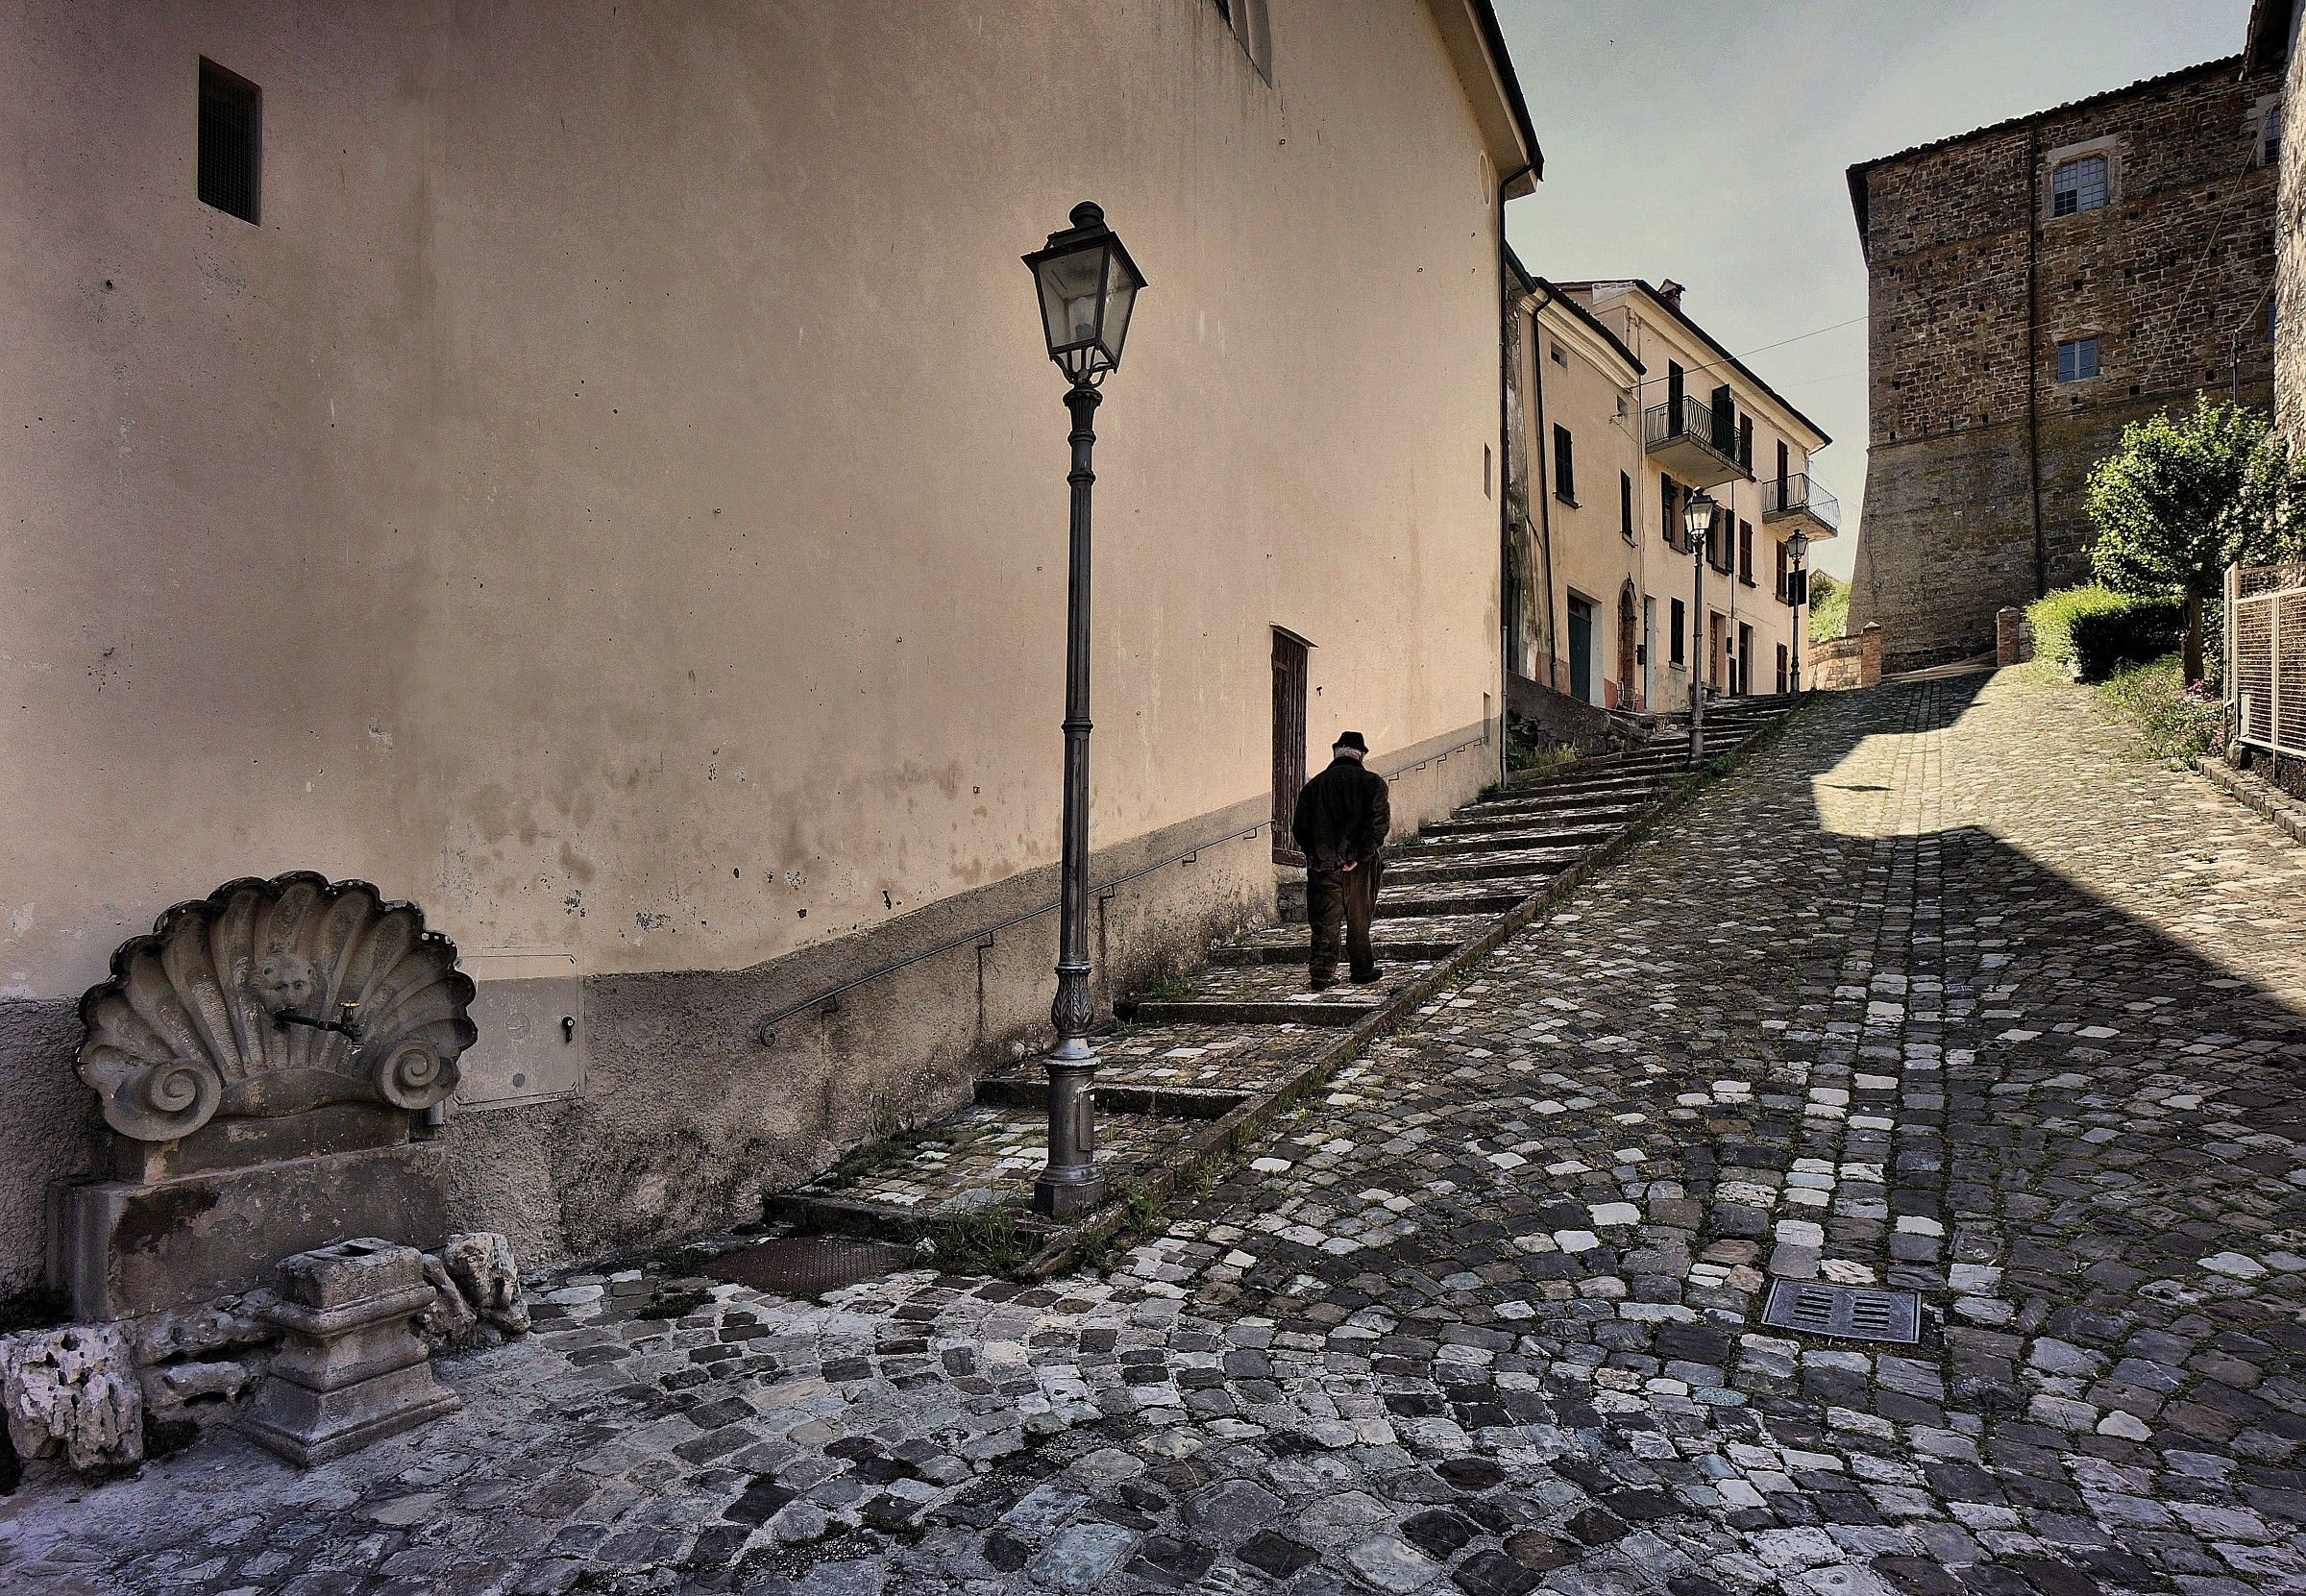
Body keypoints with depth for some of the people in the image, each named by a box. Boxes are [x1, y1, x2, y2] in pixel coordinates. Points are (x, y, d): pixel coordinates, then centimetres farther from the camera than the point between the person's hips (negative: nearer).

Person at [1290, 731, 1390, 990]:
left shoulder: (1313, 785, 5)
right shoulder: (1372, 782, -3)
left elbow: (1299, 827, 2)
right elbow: (1380, 823, -14)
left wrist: (1316, 855, 7)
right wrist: (1359, 857, -13)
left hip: (1323, 865, 1)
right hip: (1359, 867, -1)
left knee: (1325, 922, 6)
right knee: (1359, 920, 11)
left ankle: (1322, 974, 1)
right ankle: (1363, 971, 22)